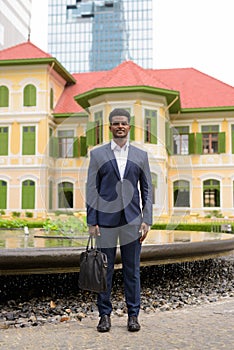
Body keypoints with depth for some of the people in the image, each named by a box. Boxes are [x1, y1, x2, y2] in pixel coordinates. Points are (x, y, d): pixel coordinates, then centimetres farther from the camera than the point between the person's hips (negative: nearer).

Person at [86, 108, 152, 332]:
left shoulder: (140, 155, 9)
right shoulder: (97, 154, 5)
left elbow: (146, 189, 9)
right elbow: (91, 189, 2)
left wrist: (146, 221, 1)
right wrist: (92, 221, -4)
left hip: (132, 220, 1)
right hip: (106, 220, -1)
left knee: (132, 270, 7)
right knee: (104, 270, 4)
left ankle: (133, 315, 19)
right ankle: (104, 314, 17)